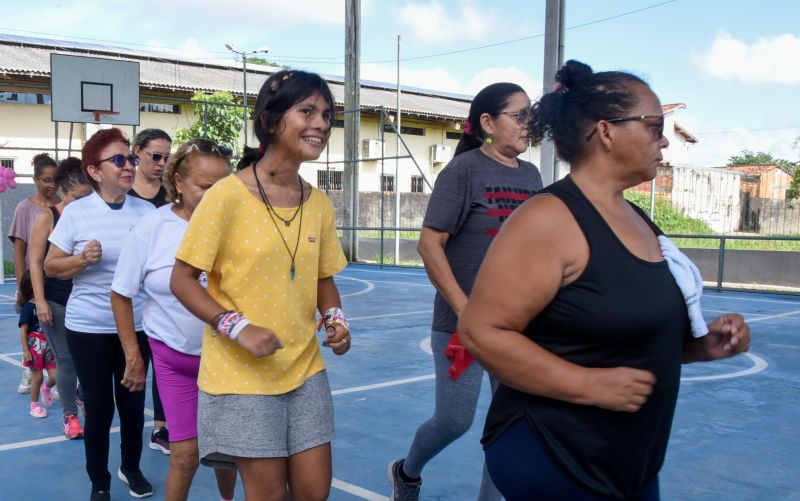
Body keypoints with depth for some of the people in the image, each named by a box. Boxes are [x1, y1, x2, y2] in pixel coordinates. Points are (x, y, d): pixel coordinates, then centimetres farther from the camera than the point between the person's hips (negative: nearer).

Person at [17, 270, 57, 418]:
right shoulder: (28, 307, -13)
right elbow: (23, 330, -12)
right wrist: (25, 351, -15)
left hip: (49, 346, 5)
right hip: (35, 346, -5)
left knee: (55, 377, 2)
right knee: (37, 377, 4)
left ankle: (46, 388, 36)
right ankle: (34, 406, 22)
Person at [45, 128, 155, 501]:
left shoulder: (146, 211, 1)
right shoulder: (76, 212, -5)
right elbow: (51, 266, -1)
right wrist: (82, 259, -19)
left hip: (136, 325, 2)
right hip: (88, 327, -2)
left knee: (133, 401, 11)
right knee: (99, 406, 5)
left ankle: (131, 468, 35)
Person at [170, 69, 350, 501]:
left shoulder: (319, 204, 3)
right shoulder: (227, 194, -13)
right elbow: (182, 280, -10)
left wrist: (335, 318, -6)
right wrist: (238, 327, -22)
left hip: (305, 370, 5)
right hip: (241, 375, -5)